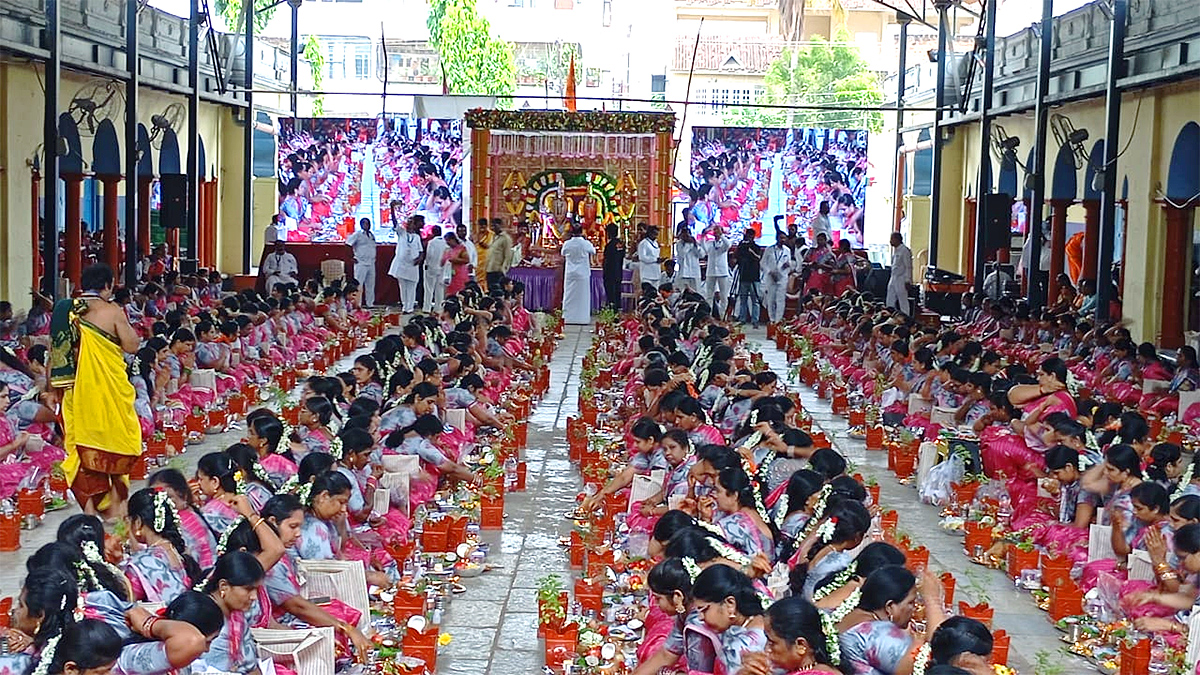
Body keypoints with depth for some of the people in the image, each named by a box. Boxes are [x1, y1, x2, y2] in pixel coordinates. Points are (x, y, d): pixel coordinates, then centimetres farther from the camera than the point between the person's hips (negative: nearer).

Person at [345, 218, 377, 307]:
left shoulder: (371, 235, 15)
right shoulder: (357, 234, -5)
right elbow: (348, 244, -9)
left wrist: (374, 257, 12)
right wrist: (353, 257, -11)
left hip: (371, 263, 7)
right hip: (361, 263, -7)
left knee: (370, 284, 10)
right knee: (358, 284, -7)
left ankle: (369, 303, 18)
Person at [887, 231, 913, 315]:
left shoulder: (904, 250, -13)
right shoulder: (895, 250, 14)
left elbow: (908, 267, -15)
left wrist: (907, 281, -18)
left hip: (901, 280, -9)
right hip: (893, 279, 9)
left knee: (903, 301, -4)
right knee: (890, 302, 10)